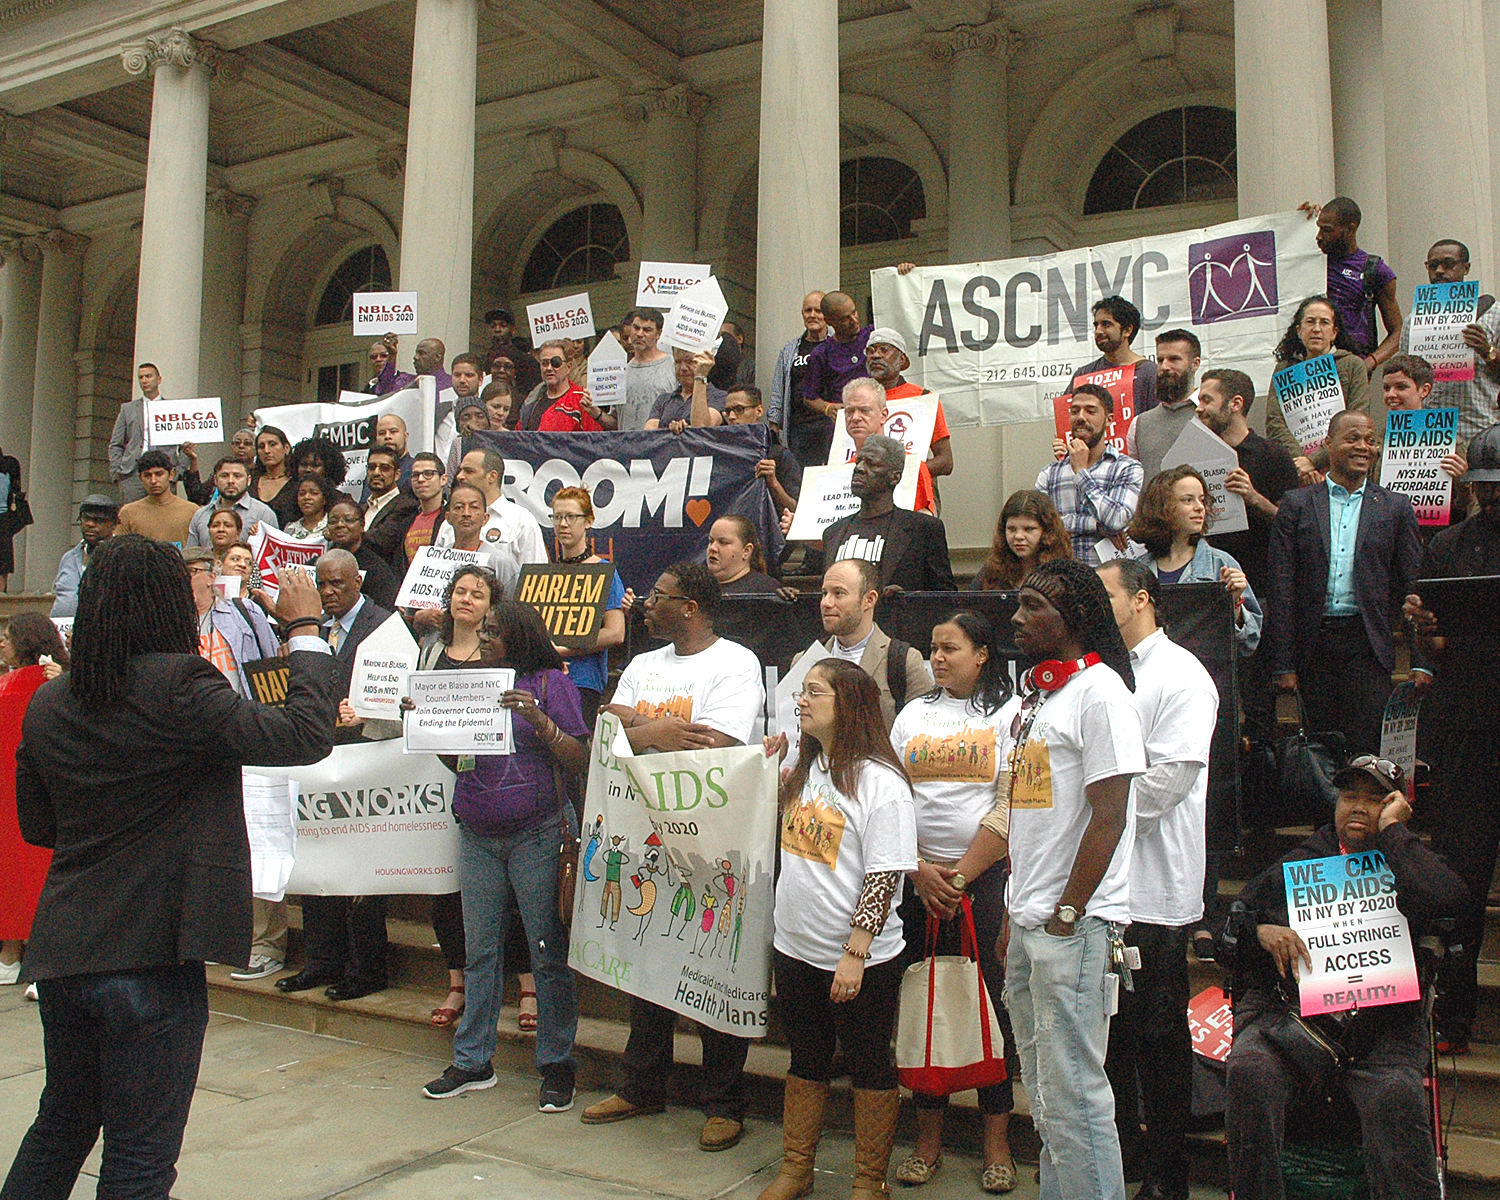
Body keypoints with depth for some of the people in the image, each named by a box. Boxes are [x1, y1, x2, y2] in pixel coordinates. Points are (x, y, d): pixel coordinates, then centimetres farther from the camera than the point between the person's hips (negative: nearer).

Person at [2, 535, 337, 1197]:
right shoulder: (178, 685, -19)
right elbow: (304, 734, -17)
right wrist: (305, 628, -7)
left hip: (61, 952, 7)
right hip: (152, 957, -7)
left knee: (62, 1123, 27)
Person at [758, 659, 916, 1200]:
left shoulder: (880, 780, -15)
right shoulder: (803, 770, 6)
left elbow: (883, 876, -17)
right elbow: (775, 831, 22)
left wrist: (855, 953, -20)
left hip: (861, 959, -6)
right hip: (796, 950, 7)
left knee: (869, 1066, 10)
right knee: (806, 1061, 18)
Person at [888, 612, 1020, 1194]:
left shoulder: (1010, 713, 1)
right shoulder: (913, 714, 13)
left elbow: (1012, 808, -7)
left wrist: (960, 877, -11)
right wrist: (920, 871, -5)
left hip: (987, 877, -3)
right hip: (917, 878, 3)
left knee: (991, 999, 1)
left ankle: (997, 1142, 13)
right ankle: (929, 1136, 18)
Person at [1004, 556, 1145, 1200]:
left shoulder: (1099, 690, -11)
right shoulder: (1035, 694, 16)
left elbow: (1108, 817, -16)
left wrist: (1067, 913, -16)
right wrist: (1013, 916, 17)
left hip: (1074, 925, -9)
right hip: (1027, 920, 9)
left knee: (1072, 1093, -4)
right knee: (1044, 1092, 17)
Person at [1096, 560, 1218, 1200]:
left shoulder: (1180, 675, -8)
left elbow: (1172, 773, -18)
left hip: (1153, 887, -7)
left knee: (1159, 1033, 3)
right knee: (1107, 1022, 16)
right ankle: (1119, 1147, 31)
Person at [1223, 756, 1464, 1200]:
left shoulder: (1403, 866, 17)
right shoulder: (1304, 860, 23)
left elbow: (1449, 899, -9)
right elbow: (1238, 909, 19)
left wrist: (1391, 829, 1)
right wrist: (1261, 930, -5)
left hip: (1379, 1017, -1)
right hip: (1286, 1002, 1)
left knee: (1396, 1094, -34)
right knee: (1249, 1072, -30)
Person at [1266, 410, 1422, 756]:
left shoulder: (1396, 508, 8)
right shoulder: (1297, 504, 5)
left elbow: (1411, 588, 8)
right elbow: (1280, 588, 2)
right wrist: (1283, 664, -3)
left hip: (1368, 648, 0)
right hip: (1313, 646, 0)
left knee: (1365, 750, -4)